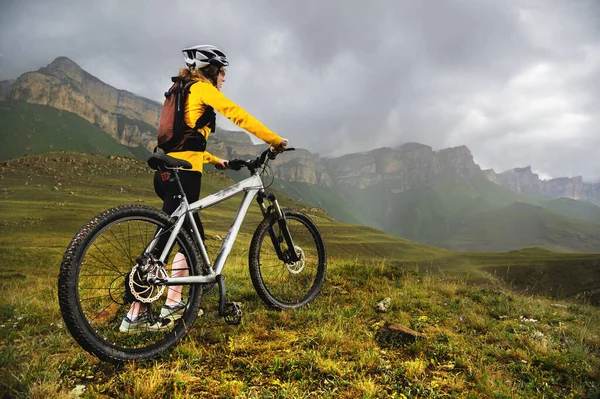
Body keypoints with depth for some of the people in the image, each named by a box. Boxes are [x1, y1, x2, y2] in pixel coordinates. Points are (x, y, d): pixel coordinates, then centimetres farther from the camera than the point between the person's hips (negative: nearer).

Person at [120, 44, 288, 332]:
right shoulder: (202, 88, 1)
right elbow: (238, 115, -9)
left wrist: (215, 160, 40)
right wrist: (276, 141, -4)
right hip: (183, 173, -9)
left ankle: (173, 304, 16)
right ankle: (136, 316, 0)